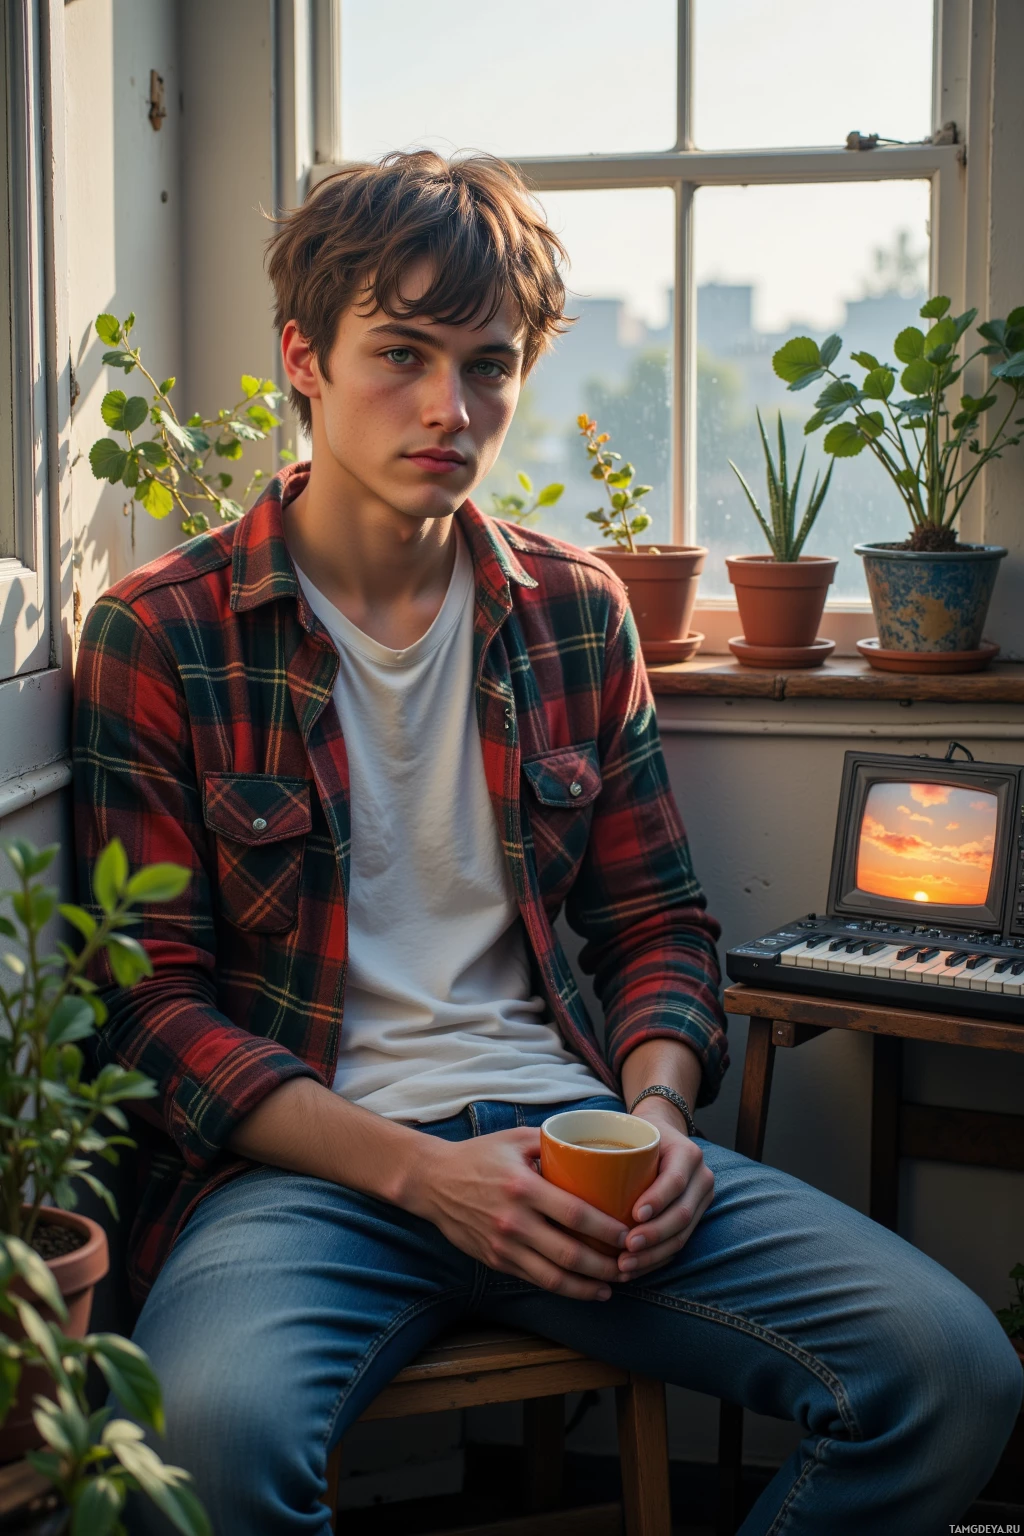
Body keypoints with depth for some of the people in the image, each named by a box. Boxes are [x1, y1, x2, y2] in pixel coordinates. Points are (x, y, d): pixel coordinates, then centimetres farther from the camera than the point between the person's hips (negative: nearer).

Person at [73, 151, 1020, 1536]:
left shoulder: (578, 615, 12)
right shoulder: (156, 639, -1)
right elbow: (152, 1000, -3)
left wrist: (658, 1111, -4)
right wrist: (416, 1169, -15)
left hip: (570, 1127, 4)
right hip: (308, 1159, -3)